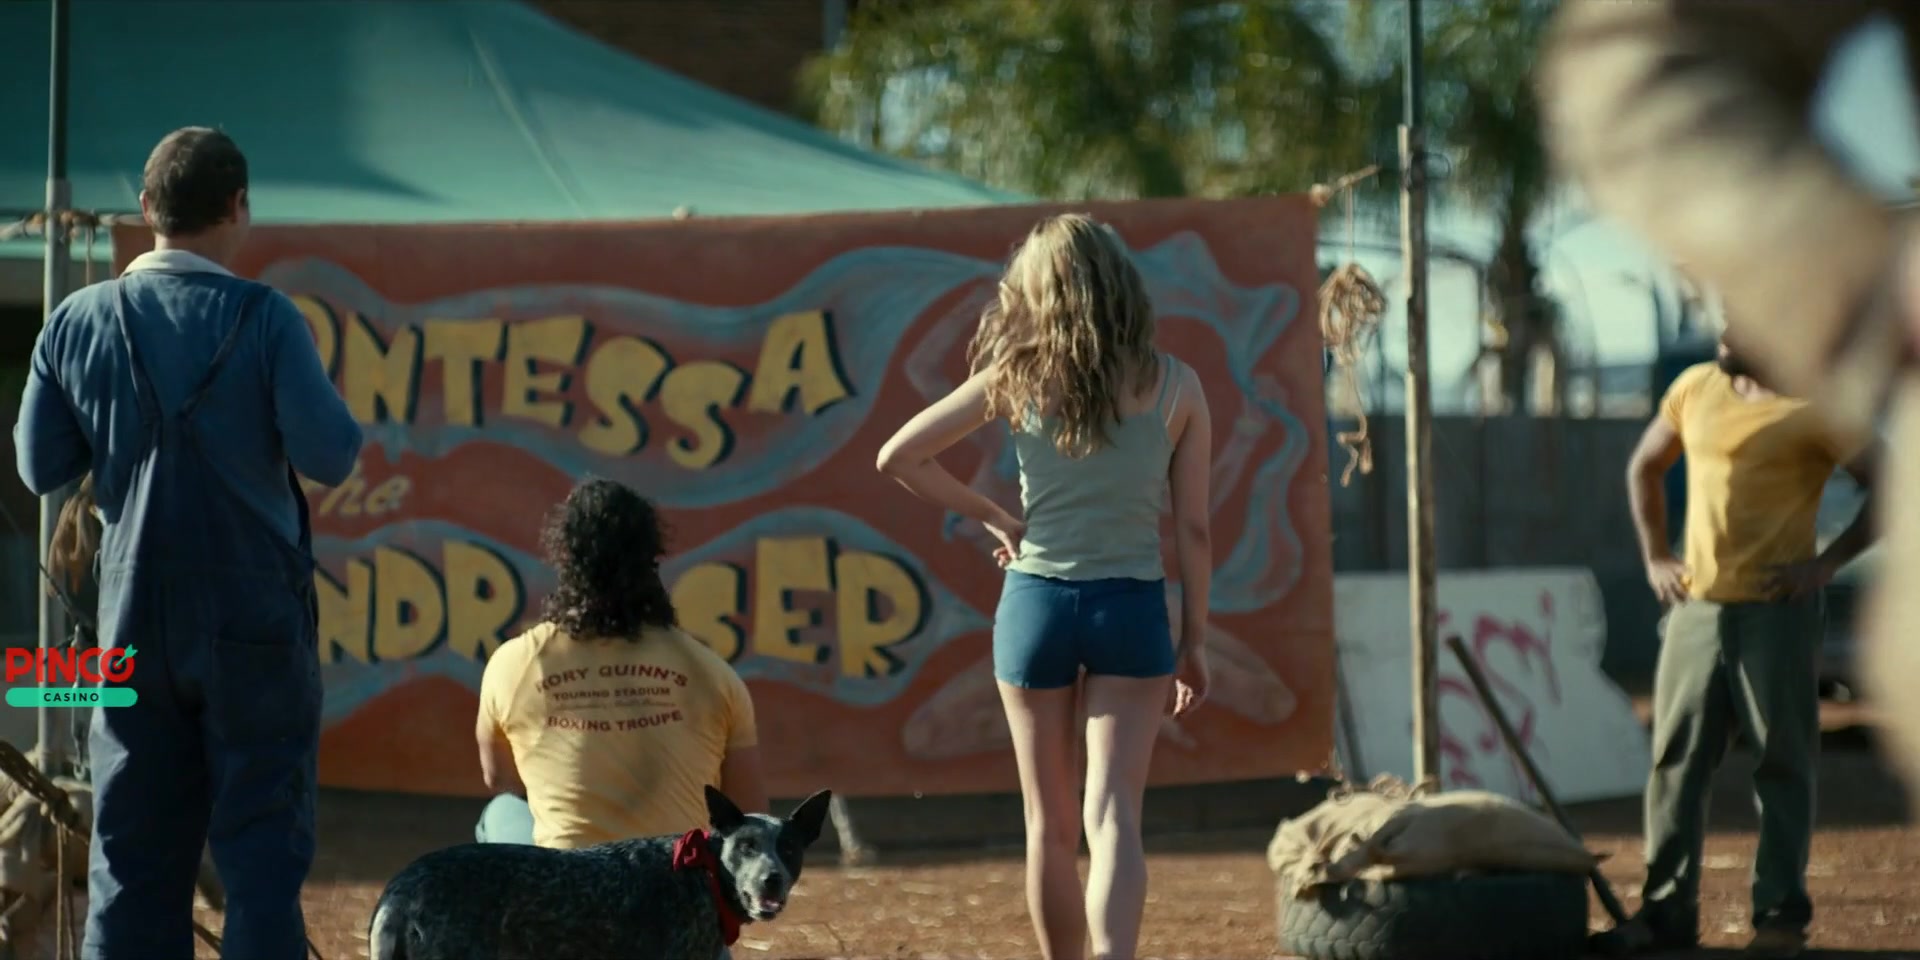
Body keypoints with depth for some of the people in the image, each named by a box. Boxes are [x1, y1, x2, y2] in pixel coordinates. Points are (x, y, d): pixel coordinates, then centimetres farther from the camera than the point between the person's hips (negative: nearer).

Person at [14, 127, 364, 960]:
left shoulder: (77, 322, 0)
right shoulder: (263, 319, -10)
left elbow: (41, 467, 5)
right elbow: (329, 456, -13)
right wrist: (342, 422, 7)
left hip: (135, 611, 3)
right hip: (252, 611, -3)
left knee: (133, 842, 9)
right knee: (262, 839, 2)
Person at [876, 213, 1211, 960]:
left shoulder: (1016, 379, -2)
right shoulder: (1175, 387, -2)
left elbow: (898, 458, 0)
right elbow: (1192, 528, 0)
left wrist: (994, 518, 9)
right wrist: (1194, 640, 9)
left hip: (1037, 603, 1)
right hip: (1133, 611, -1)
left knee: (1050, 824, 13)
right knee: (1113, 816, -6)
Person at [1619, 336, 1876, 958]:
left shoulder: (1812, 410, -8)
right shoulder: (1695, 388, 8)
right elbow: (1644, 468, 23)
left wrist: (1827, 563, -12)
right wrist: (1655, 557, 13)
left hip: (1776, 610, -5)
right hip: (1697, 607, 5)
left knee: (1782, 762, -1)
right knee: (1676, 759, 3)